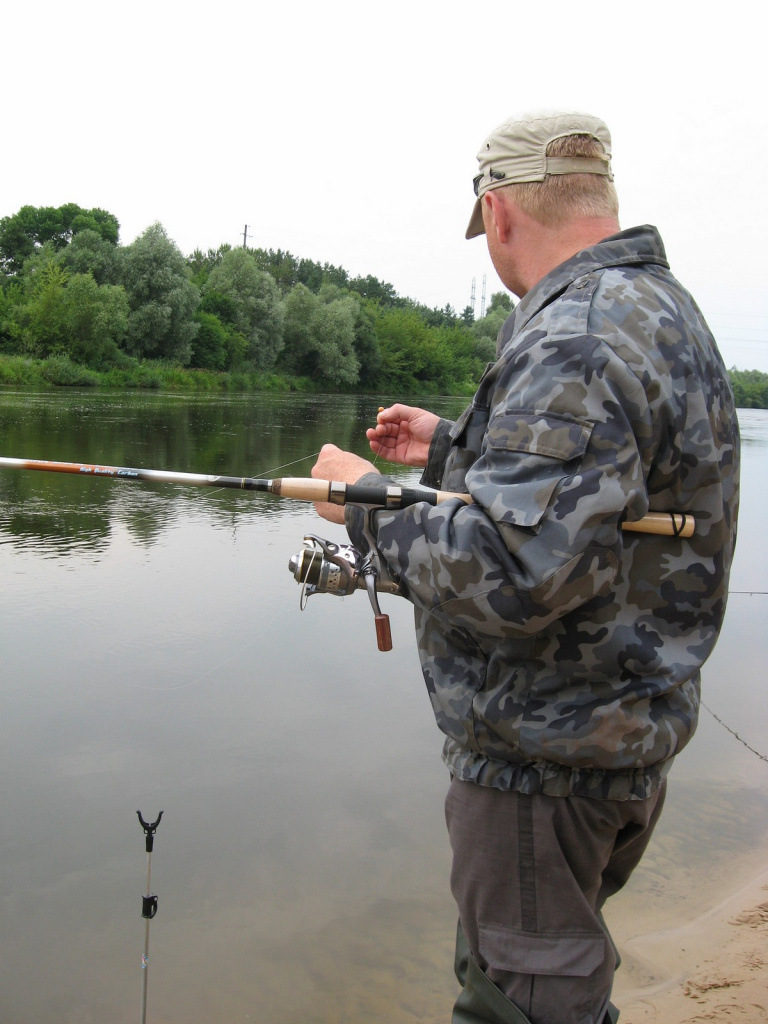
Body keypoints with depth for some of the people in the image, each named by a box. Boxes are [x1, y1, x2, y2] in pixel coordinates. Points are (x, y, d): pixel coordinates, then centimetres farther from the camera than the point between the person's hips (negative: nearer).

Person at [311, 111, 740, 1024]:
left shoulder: (576, 340, -24)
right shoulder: (656, 308, 11)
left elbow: (511, 570, -33)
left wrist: (368, 500, -18)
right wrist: (448, 448, 27)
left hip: (547, 758, -10)